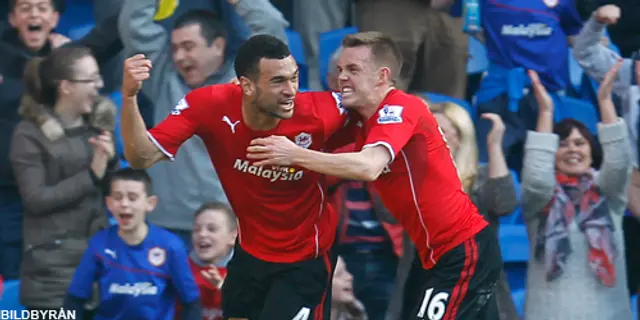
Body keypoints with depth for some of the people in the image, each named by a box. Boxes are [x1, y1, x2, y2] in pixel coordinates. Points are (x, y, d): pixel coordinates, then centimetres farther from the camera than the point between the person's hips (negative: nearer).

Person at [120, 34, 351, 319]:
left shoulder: (318, 112, -25)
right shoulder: (210, 106, -22)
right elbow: (141, 157, -25)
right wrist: (129, 96, -38)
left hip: (304, 260, -3)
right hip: (249, 253, 3)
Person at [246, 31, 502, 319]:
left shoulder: (400, 109, -17)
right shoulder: (364, 122, 12)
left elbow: (369, 168, -33)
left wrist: (296, 155, -34)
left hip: (464, 251, -10)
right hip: (448, 252, 10)